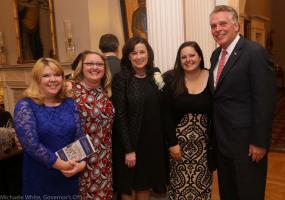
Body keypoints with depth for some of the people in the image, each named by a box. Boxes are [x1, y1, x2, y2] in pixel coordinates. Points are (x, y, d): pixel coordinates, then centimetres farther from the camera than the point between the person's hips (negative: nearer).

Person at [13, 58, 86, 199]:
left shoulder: (69, 104, 4)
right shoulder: (25, 106, -9)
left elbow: (79, 137, 1)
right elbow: (31, 143, -18)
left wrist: (82, 163, -13)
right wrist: (60, 164, -20)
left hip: (70, 175, 4)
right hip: (40, 178, -4)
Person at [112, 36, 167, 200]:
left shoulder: (155, 75, 3)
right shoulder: (121, 78, -11)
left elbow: (161, 110, 6)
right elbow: (120, 116, -14)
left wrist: (162, 140, 1)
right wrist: (128, 149, -16)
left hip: (153, 140, 4)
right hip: (131, 140, -4)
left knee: (147, 183, 18)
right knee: (129, 186, 13)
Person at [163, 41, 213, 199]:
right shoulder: (172, 80, -6)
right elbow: (167, 114, -5)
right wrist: (172, 143, -8)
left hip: (204, 140, 1)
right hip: (179, 140, 0)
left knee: (202, 181, 14)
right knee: (179, 182, 11)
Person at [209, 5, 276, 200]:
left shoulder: (254, 52, -16)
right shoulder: (216, 55, 8)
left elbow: (265, 101, -18)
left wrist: (259, 142, -17)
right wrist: (215, 132, 11)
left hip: (246, 140, -7)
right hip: (222, 139, 7)